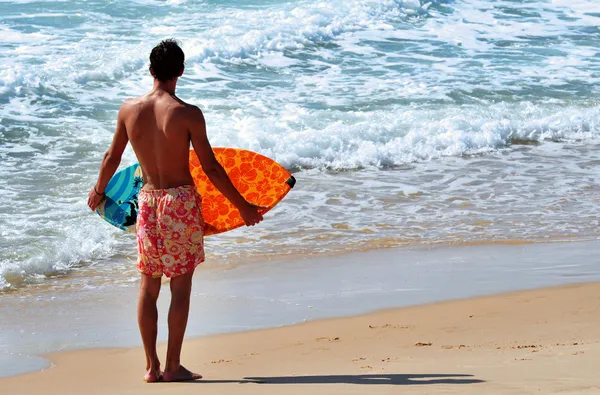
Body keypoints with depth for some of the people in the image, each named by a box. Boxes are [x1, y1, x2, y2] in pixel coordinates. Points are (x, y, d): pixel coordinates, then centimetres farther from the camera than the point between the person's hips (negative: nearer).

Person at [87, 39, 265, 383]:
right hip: (181, 200, -4)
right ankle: (173, 366, 5)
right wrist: (243, 206, -1)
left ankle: (152, 366, 13)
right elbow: (211, 168, -11)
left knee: (149, 286, 11)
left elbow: (112, 157, 12)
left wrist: (99, 191, 31)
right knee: (181, 286, 3)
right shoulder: (188, 114, -13)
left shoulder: (129, 109, -1)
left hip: (148, 200, 4)